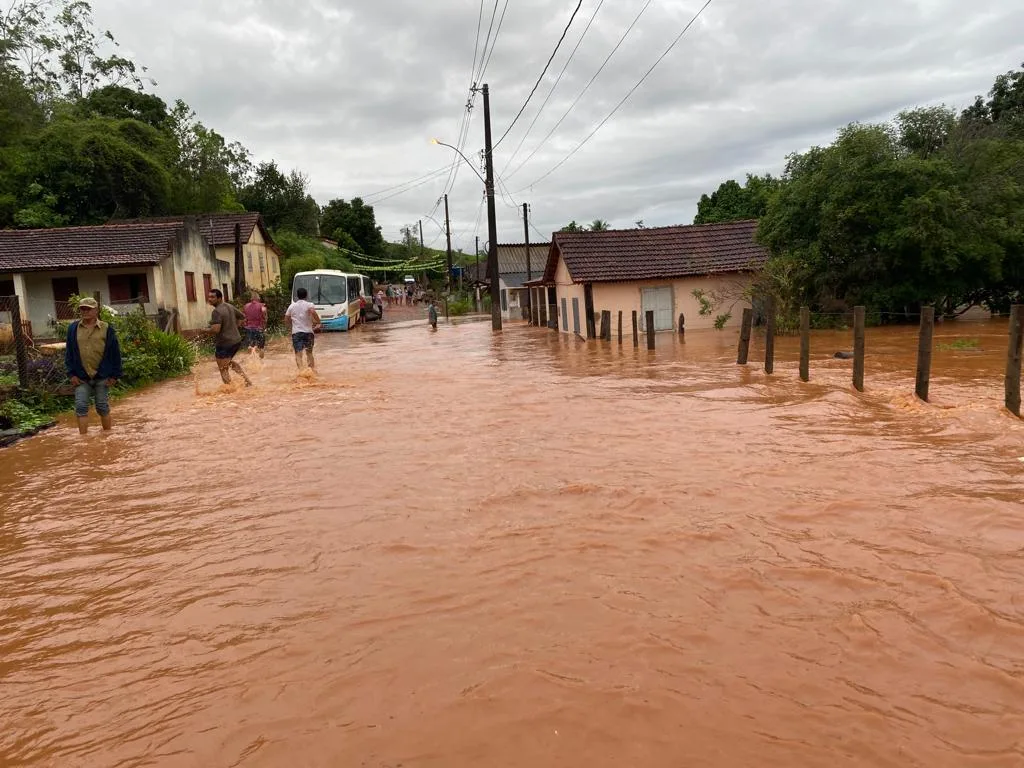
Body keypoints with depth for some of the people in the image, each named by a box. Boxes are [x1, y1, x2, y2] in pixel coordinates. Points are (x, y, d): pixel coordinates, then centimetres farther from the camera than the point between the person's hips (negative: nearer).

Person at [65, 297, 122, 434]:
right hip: (81, 377, 2)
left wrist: (114, 375, -4)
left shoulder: (107, 329, -1)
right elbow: (69, 353, 8)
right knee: (81, 408, -3)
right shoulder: (73, 329, 4)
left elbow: (115, 353, 0)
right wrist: (71, 374, 0)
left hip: (102, 376, -1)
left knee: (103, 408, 7)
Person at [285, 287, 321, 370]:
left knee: (298, 354, -8)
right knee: (309, 352, 16)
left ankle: (300, 370, -28)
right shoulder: (309, 304, 0)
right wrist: (318, 322, -9)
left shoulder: (292, 306, 10)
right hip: (308, 331, 0)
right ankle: (312, 369, 19)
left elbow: (286, 319, 11)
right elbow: (313, 312, -21)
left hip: (296, 332, 0)